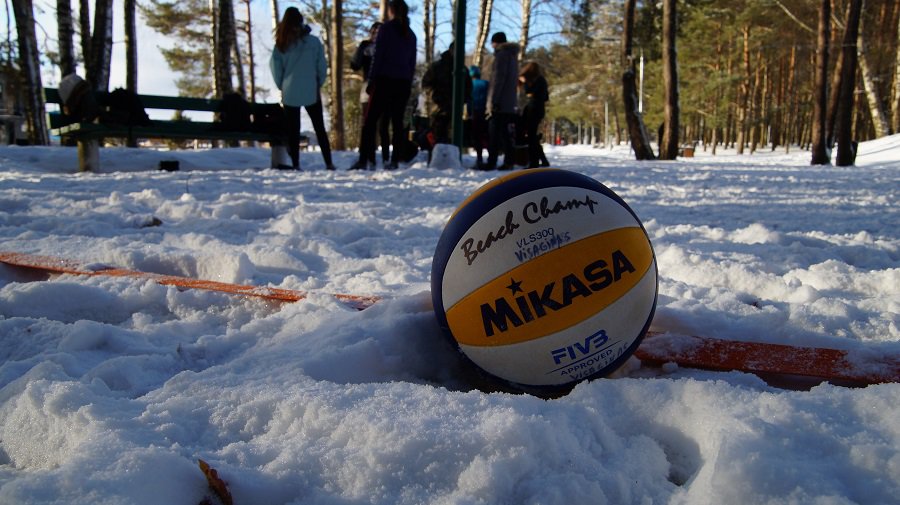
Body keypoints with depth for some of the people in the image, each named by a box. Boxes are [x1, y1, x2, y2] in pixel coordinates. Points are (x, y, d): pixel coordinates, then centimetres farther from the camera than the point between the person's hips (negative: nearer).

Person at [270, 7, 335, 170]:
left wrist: (282, 86, 8)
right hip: (311, 93, -1)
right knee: (320, 128, 8)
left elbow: (274, 65, -2)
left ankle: (295, 164, 5)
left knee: (293, 130, 8)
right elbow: (322, 66, -2)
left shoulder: (281, 44, -1)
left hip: (289, 94, 1)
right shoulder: (314, 41, -3)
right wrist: (318, 84, 10)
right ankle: (329, 163, 3)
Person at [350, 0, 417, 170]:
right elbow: (412, 63, 15)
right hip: (403, 83, 5)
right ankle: (395, 160, 3)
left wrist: (371, 80, -7)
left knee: (370, 120, -4)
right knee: (397, 121, 8)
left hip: (384, 80, -5)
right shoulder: (411, 35, 15)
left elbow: (377, 56, -8)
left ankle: (363, 160, -11)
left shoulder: (386, 28, -2)